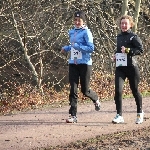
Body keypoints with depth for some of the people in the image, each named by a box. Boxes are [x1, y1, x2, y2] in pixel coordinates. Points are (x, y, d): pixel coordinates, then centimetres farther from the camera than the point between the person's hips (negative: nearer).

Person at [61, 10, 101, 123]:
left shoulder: (86, 32, -8)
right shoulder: (72, 32, 13)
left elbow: (91, 48, -16)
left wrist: (77, 46, -21)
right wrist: (66, 48, 11)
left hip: (85, 63, -6)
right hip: (73, 63, 6)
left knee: (85, 90, 3)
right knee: (73, 89, -2)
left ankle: (96, 99, 37)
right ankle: (73, 115, -2)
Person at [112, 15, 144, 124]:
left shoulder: (134, 37, -6)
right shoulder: (119, 37, 13)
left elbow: (141, 50, -14)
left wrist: (127, 50, -22)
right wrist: (116, 55, 9)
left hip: (131, 67, -4)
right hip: (120, 67, 4)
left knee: (135, 90, 9)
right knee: (118, 90, -12)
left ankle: (140, 113, 31)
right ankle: (119, 116, -8)